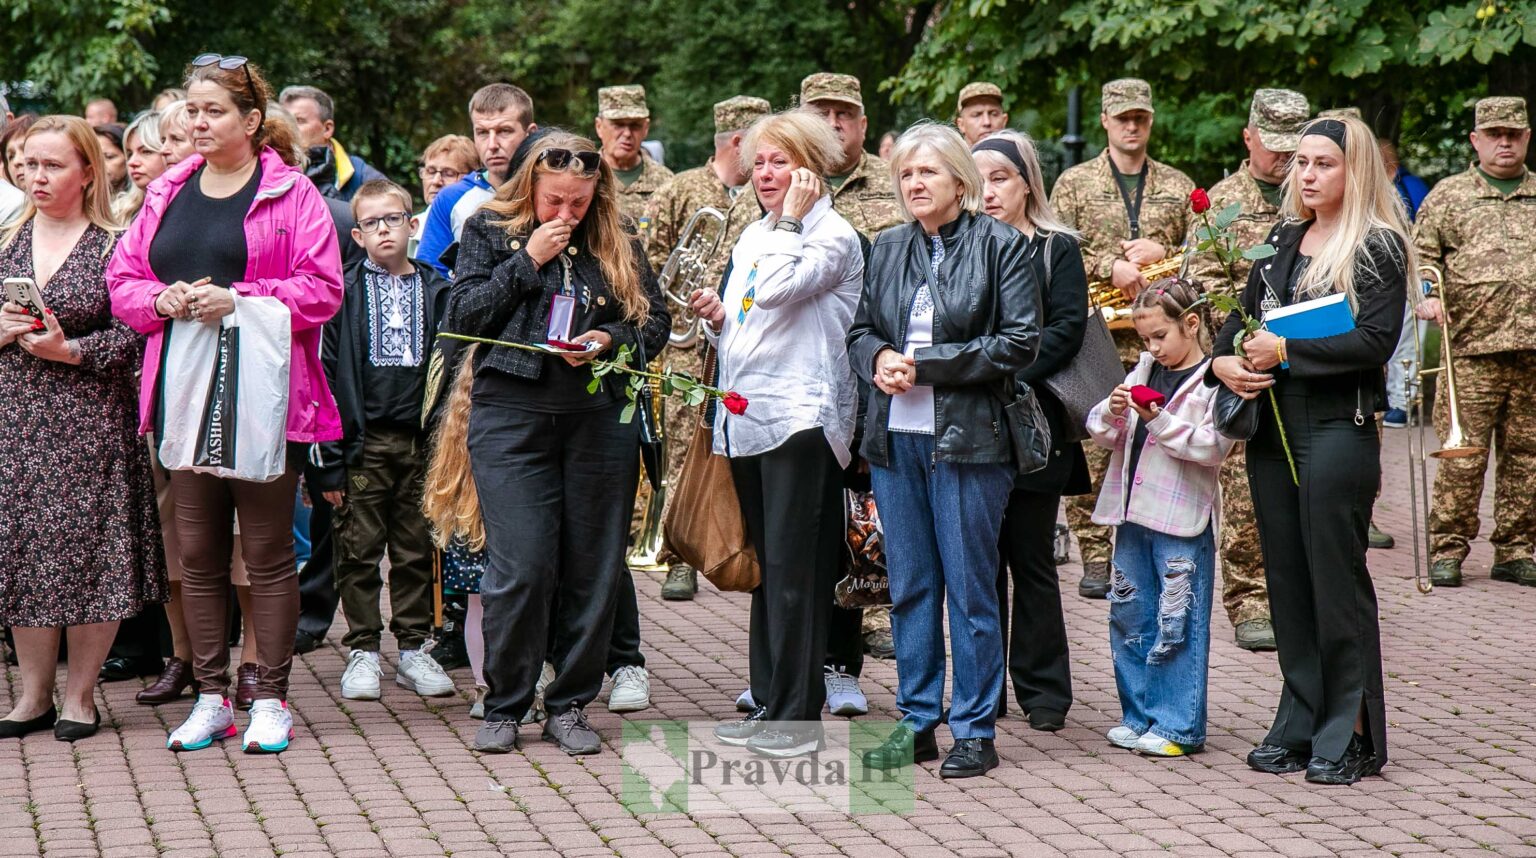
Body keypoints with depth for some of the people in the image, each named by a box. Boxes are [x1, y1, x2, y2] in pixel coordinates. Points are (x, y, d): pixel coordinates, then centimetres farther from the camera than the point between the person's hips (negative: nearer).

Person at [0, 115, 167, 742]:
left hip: (91, 423, -4)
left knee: (88, 546, -2)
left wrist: (69, 350, -19)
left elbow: (133, 336, -9)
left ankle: (79, 694, 10)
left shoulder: (114, 246, -3)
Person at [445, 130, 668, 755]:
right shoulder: (489, 230, 7)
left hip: (600, 420, 2)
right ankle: (504, 705, 6)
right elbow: (463, 317, -3)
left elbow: (657, 322, 11)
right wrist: (527, 261, -8)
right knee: (520, 568, -9)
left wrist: (611, 340, -9)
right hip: (512, 418, -2)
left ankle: (569, 707, 14)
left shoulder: (617, 243, 10)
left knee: (594, 569, 3)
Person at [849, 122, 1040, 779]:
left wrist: (926, 365, -13)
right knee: (909, 585, 10)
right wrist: (879, 358, -6)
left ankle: (974, 731, 7)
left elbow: (1019, 342, -10)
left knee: (970, 588, -1)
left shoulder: (1001, 245, -3)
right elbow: (861, 330, 18)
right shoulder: (888, 248, 12)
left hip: (967, 436, -5)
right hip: (895, 436, 5)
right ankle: (916, 722, 18)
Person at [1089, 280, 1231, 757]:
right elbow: (1100, 434, 14)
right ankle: (1139, 716, 22)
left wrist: (1162, 422, -22)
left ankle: (1178, 726, 4)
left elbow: (1213, 447, -17)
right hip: (1133, 516, 7)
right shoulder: (1144, 371, 13)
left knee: (1177, 625, -2)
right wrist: (1112, 413, -7)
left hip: (1181, 522, -7)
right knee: (1130, 619, 12)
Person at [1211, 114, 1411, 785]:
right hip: (1273, 426, 7)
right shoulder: (1283, 237, 14)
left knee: (1337, 580, -3)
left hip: (1339, 429, -7)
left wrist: (1285, 351, -17)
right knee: (1286, 579, 10)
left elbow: (1374, 341, -16)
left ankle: (1351, 736, 6)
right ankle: (1299, 726, 18)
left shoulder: (1379, 247, -6)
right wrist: (1224, 360, -5)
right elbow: (1246, 313, 16)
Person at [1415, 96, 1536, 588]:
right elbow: (1421, 254, 6)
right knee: (1462, 454, -5)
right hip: (1470, 349, -3)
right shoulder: (1448, 196, 9)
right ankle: (1447, 550, 3)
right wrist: (1428, 295, -12)